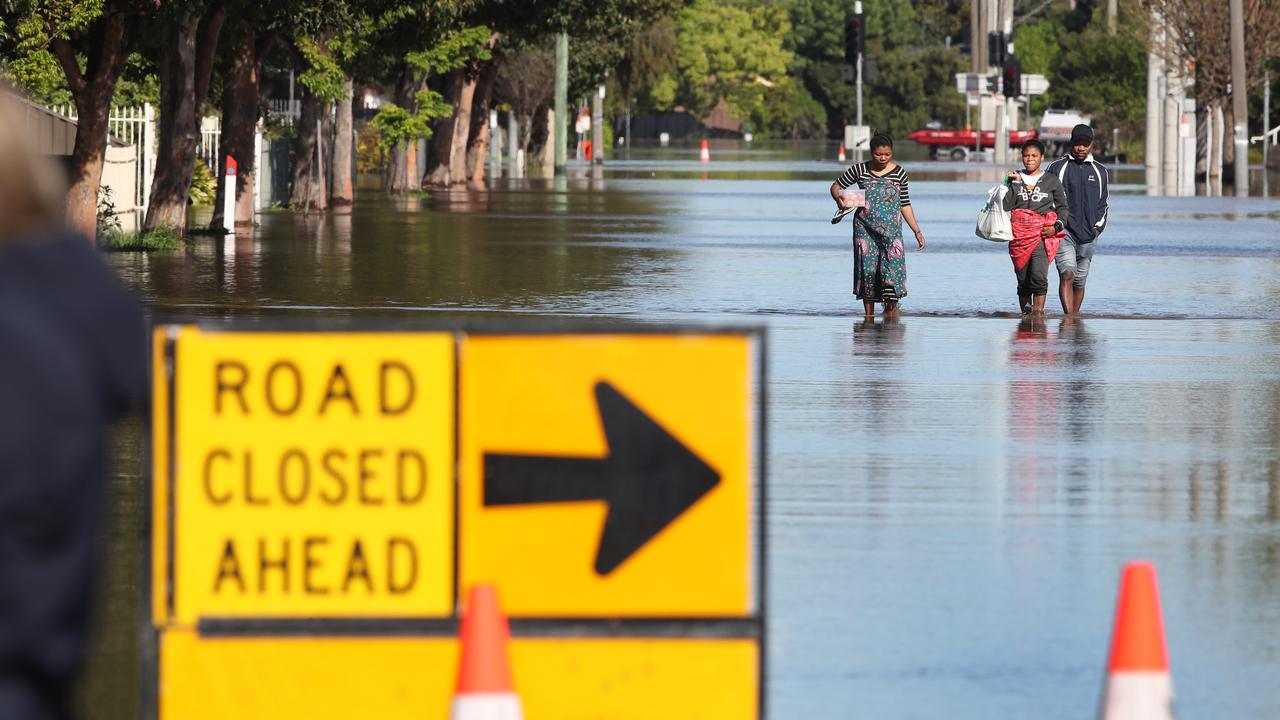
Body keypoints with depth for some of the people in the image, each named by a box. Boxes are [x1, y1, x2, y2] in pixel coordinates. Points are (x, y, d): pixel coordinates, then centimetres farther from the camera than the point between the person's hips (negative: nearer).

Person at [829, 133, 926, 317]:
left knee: (892, 266, -13)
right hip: (865, 228, 0)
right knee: (867, 267, -2)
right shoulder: (859, 170, 3)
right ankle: (868, 314, 4)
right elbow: (835, 186, 12)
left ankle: (891, 309, -8)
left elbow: (905, 205, 10)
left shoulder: (899, 173, 5)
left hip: (891, 230, 0)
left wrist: (917, 231, 7)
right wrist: (839, 198, -12)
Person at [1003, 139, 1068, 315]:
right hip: (1019, 234, 2)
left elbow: (1063, 207, 12)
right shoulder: (1013, 178, 11)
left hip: (1043, 234, -2)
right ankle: (1025, 312, 13)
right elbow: (1006, 205, 0)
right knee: (1023, 279, 4)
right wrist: (1015, 182, -6)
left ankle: (1038, 311, -19)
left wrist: (1057, 226, -5)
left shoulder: (1051, 181, 8)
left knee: (1039, 277, -18)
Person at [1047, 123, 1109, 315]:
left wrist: (1098, 227, 6)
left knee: (1080, 281, 8)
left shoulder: (1099, 171, 13)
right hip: (1063, 232, -4)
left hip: (1088, 235, 4)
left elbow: (1103, 204, 20)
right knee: (1067, 275, -20)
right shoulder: (1057, 167, 4)